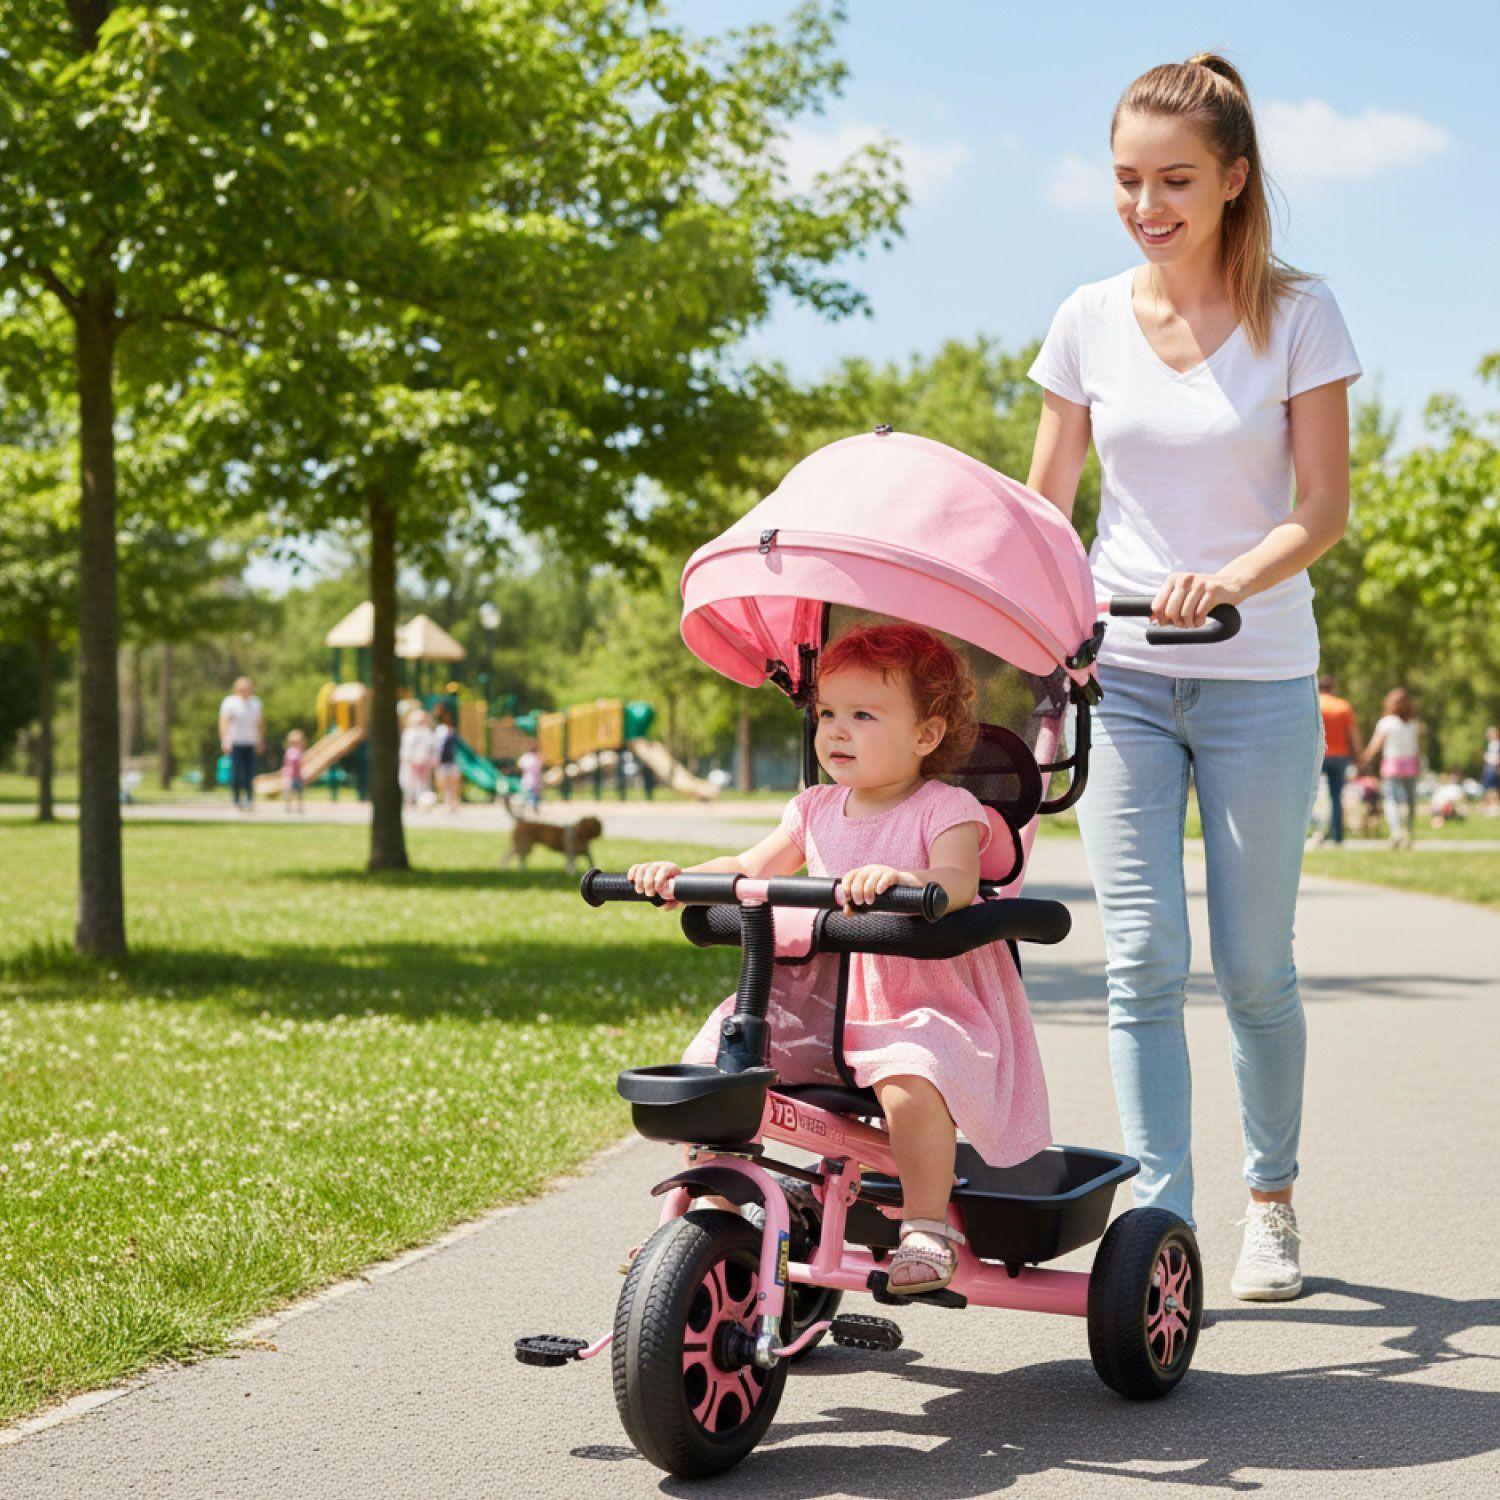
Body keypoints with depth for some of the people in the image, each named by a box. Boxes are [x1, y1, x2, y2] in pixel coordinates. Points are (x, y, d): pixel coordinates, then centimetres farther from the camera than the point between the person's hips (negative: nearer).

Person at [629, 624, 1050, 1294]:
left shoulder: (945, 808, -6)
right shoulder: (817, 809, 12)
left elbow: (957, 881, -25)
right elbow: (750, 868, 10)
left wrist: (901, 879, -46)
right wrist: (679, 874, -8)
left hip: (927, 1011, -6)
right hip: (824, 1008, 6)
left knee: (908, 1082, -38)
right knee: (705, 1059, -5)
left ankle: (928, 1226, -18)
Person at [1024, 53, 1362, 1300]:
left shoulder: (1297, 315, -4)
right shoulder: (1091, 321, 3)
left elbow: (1322, 511, -7)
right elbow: (1045, 505, 11)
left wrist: (1224, 583, -25)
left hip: (1258, 680, -2)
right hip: (1118, 673, 2)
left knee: (1254, 968, 5)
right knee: (1141, 963, -5)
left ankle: (1271, 1200, 26)